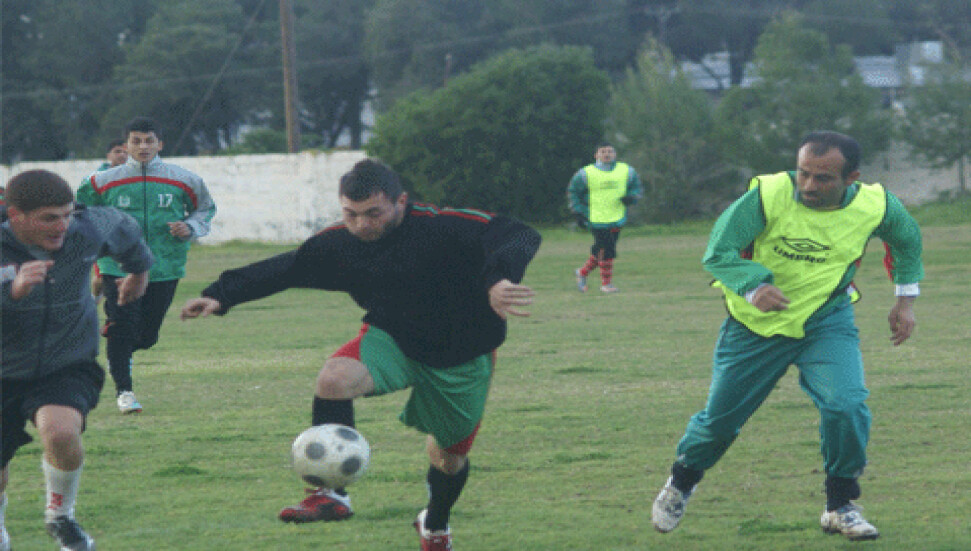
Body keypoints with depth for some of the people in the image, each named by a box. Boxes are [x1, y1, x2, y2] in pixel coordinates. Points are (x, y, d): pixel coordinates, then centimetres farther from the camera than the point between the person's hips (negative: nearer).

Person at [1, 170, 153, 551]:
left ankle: (61, 516, -1)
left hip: (68, 369, 0)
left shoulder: (87, 231, -13)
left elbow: (123, 229, 12)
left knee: (61, 433, -31)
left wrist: (139, 271, 31)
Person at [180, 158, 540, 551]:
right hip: (392, 338, 3)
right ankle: (331, 495, -22)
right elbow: (284, 269, 2)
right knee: (334, 378, -28)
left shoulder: (443, 227, -29)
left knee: (449, 457, 12)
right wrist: (221, 295, -4)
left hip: (461, 358, -2)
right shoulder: (339, 244, -13)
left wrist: (499, 279, -60)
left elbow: (519, 238, -39)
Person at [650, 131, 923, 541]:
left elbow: (907, 238, 7)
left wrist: (906, 299, 7)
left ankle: (840, 507, -1)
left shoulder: (875, 206, -16)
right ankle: (680, 485, 41)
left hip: (827, 323, 1)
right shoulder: (769, 195, -27)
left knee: (847, 405, -22)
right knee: (720, 418, 9)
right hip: (755, 324, -1)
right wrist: (754, 287, -43)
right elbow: (719, 251, -25)